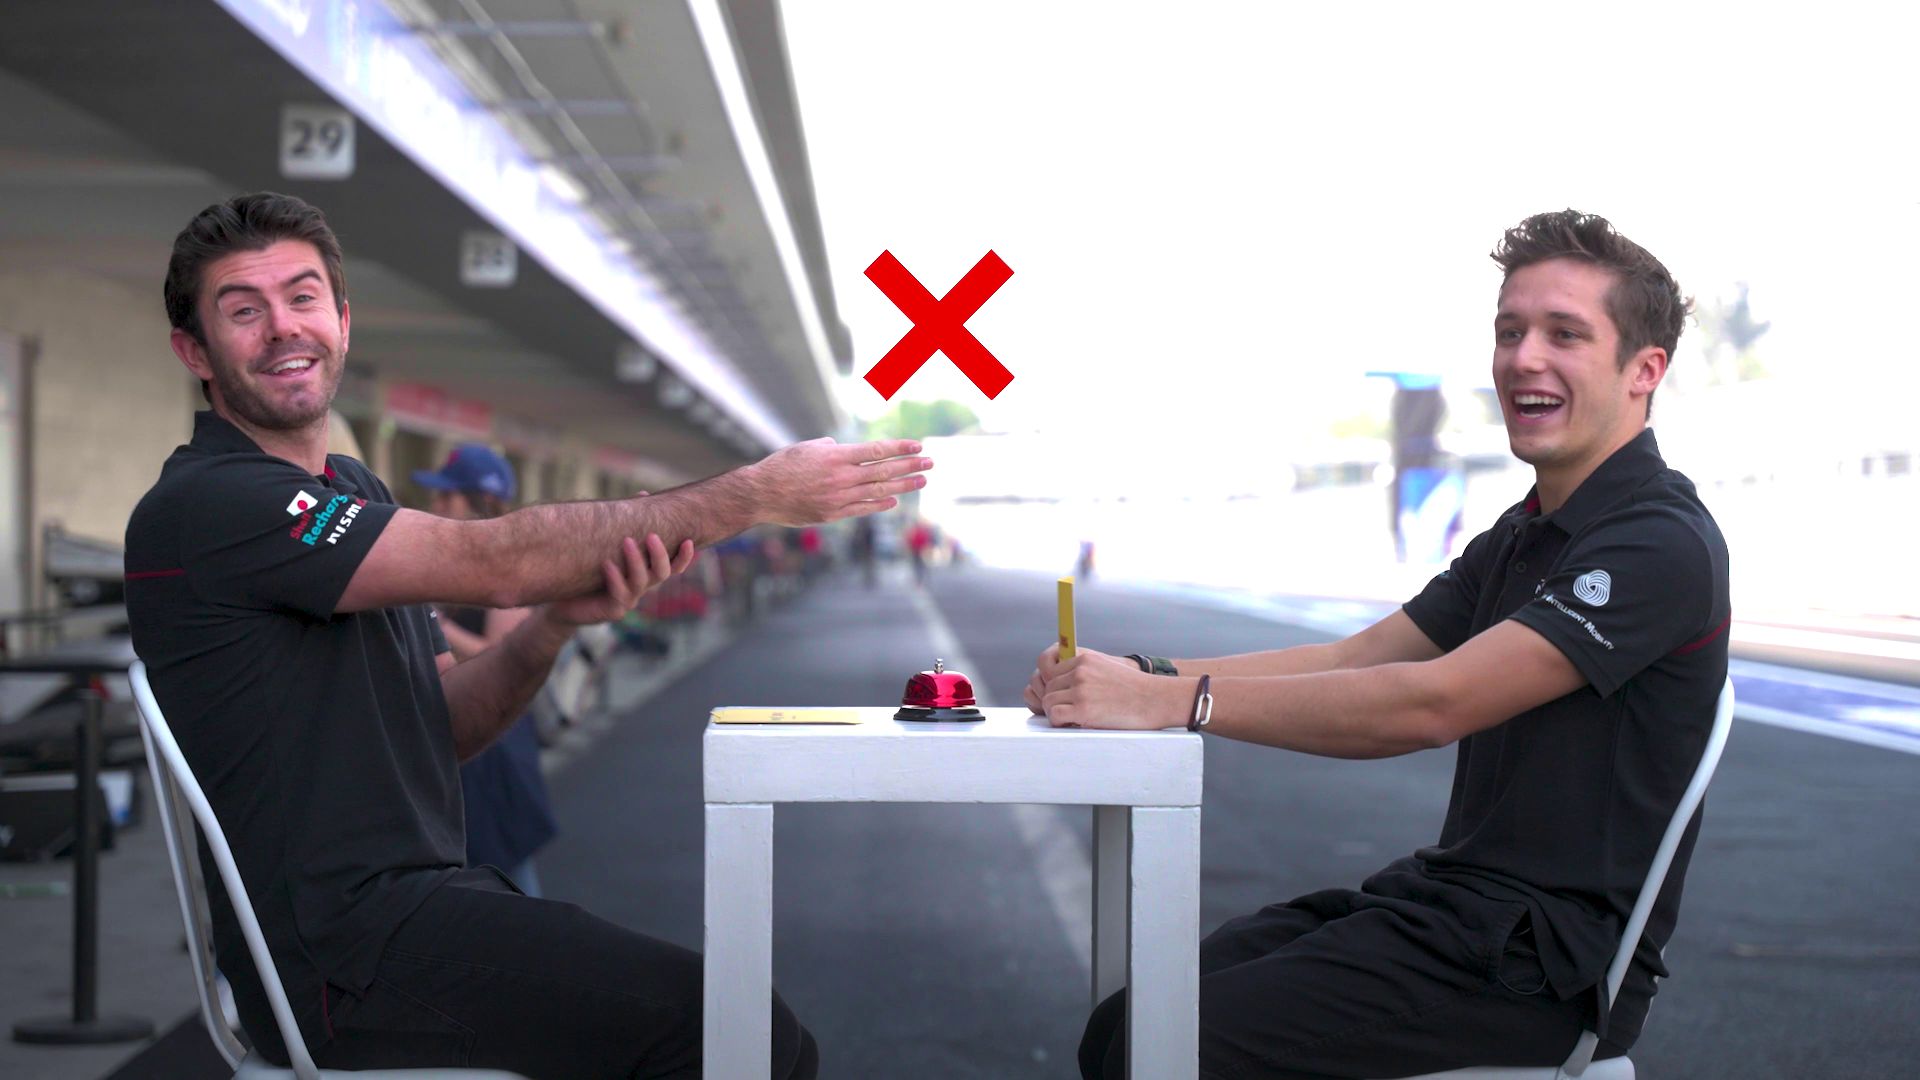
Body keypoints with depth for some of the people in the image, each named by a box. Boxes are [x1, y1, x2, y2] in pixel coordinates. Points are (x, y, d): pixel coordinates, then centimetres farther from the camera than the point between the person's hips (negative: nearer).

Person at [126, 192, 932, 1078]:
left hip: (417, 893, 9)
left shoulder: (353, 491, 18)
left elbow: (443, 726, 12)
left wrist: (555, 624, -9)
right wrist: (753, 495, -15)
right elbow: (492, 561, -19)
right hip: (342, 947, -9)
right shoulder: (205, 505, -13)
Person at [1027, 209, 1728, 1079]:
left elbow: (1431, 704, -24)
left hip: (1545, 959, -8)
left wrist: (1172, 701, -26)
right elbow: (1352, 660, 9)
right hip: (1451, 901, 8)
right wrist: (1144, 674, -6)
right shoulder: (1520, 538, 17)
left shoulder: (1660, 543, -15)